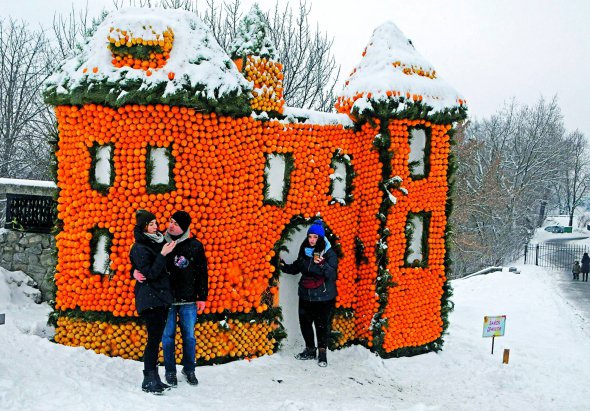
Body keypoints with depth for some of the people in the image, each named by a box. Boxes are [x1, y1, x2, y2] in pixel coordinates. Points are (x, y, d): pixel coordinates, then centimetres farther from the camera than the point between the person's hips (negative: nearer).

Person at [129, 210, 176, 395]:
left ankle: (154, 379, 13)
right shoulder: (139, 248, -10)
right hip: (149, 299, -8)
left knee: (156, 338, 9)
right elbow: (150, 274, -18)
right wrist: (163, 254, -19)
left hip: (161, 298, 8)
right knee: (154, 338, -10)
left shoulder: (157, 242, 13)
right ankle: (149, 381, -5)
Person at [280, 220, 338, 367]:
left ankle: (322, 353, 20)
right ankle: (310, 350, 30)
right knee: (305, 323, 12)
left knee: (322, 325, 4)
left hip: (324, 298, -5)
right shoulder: (304, 251, 3)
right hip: (306, 296, 5)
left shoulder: (329, 253, -12)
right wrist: (284, 266, 3)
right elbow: (297, 268, 17)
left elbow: (332, 275, -22)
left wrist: (323, 264, -37)